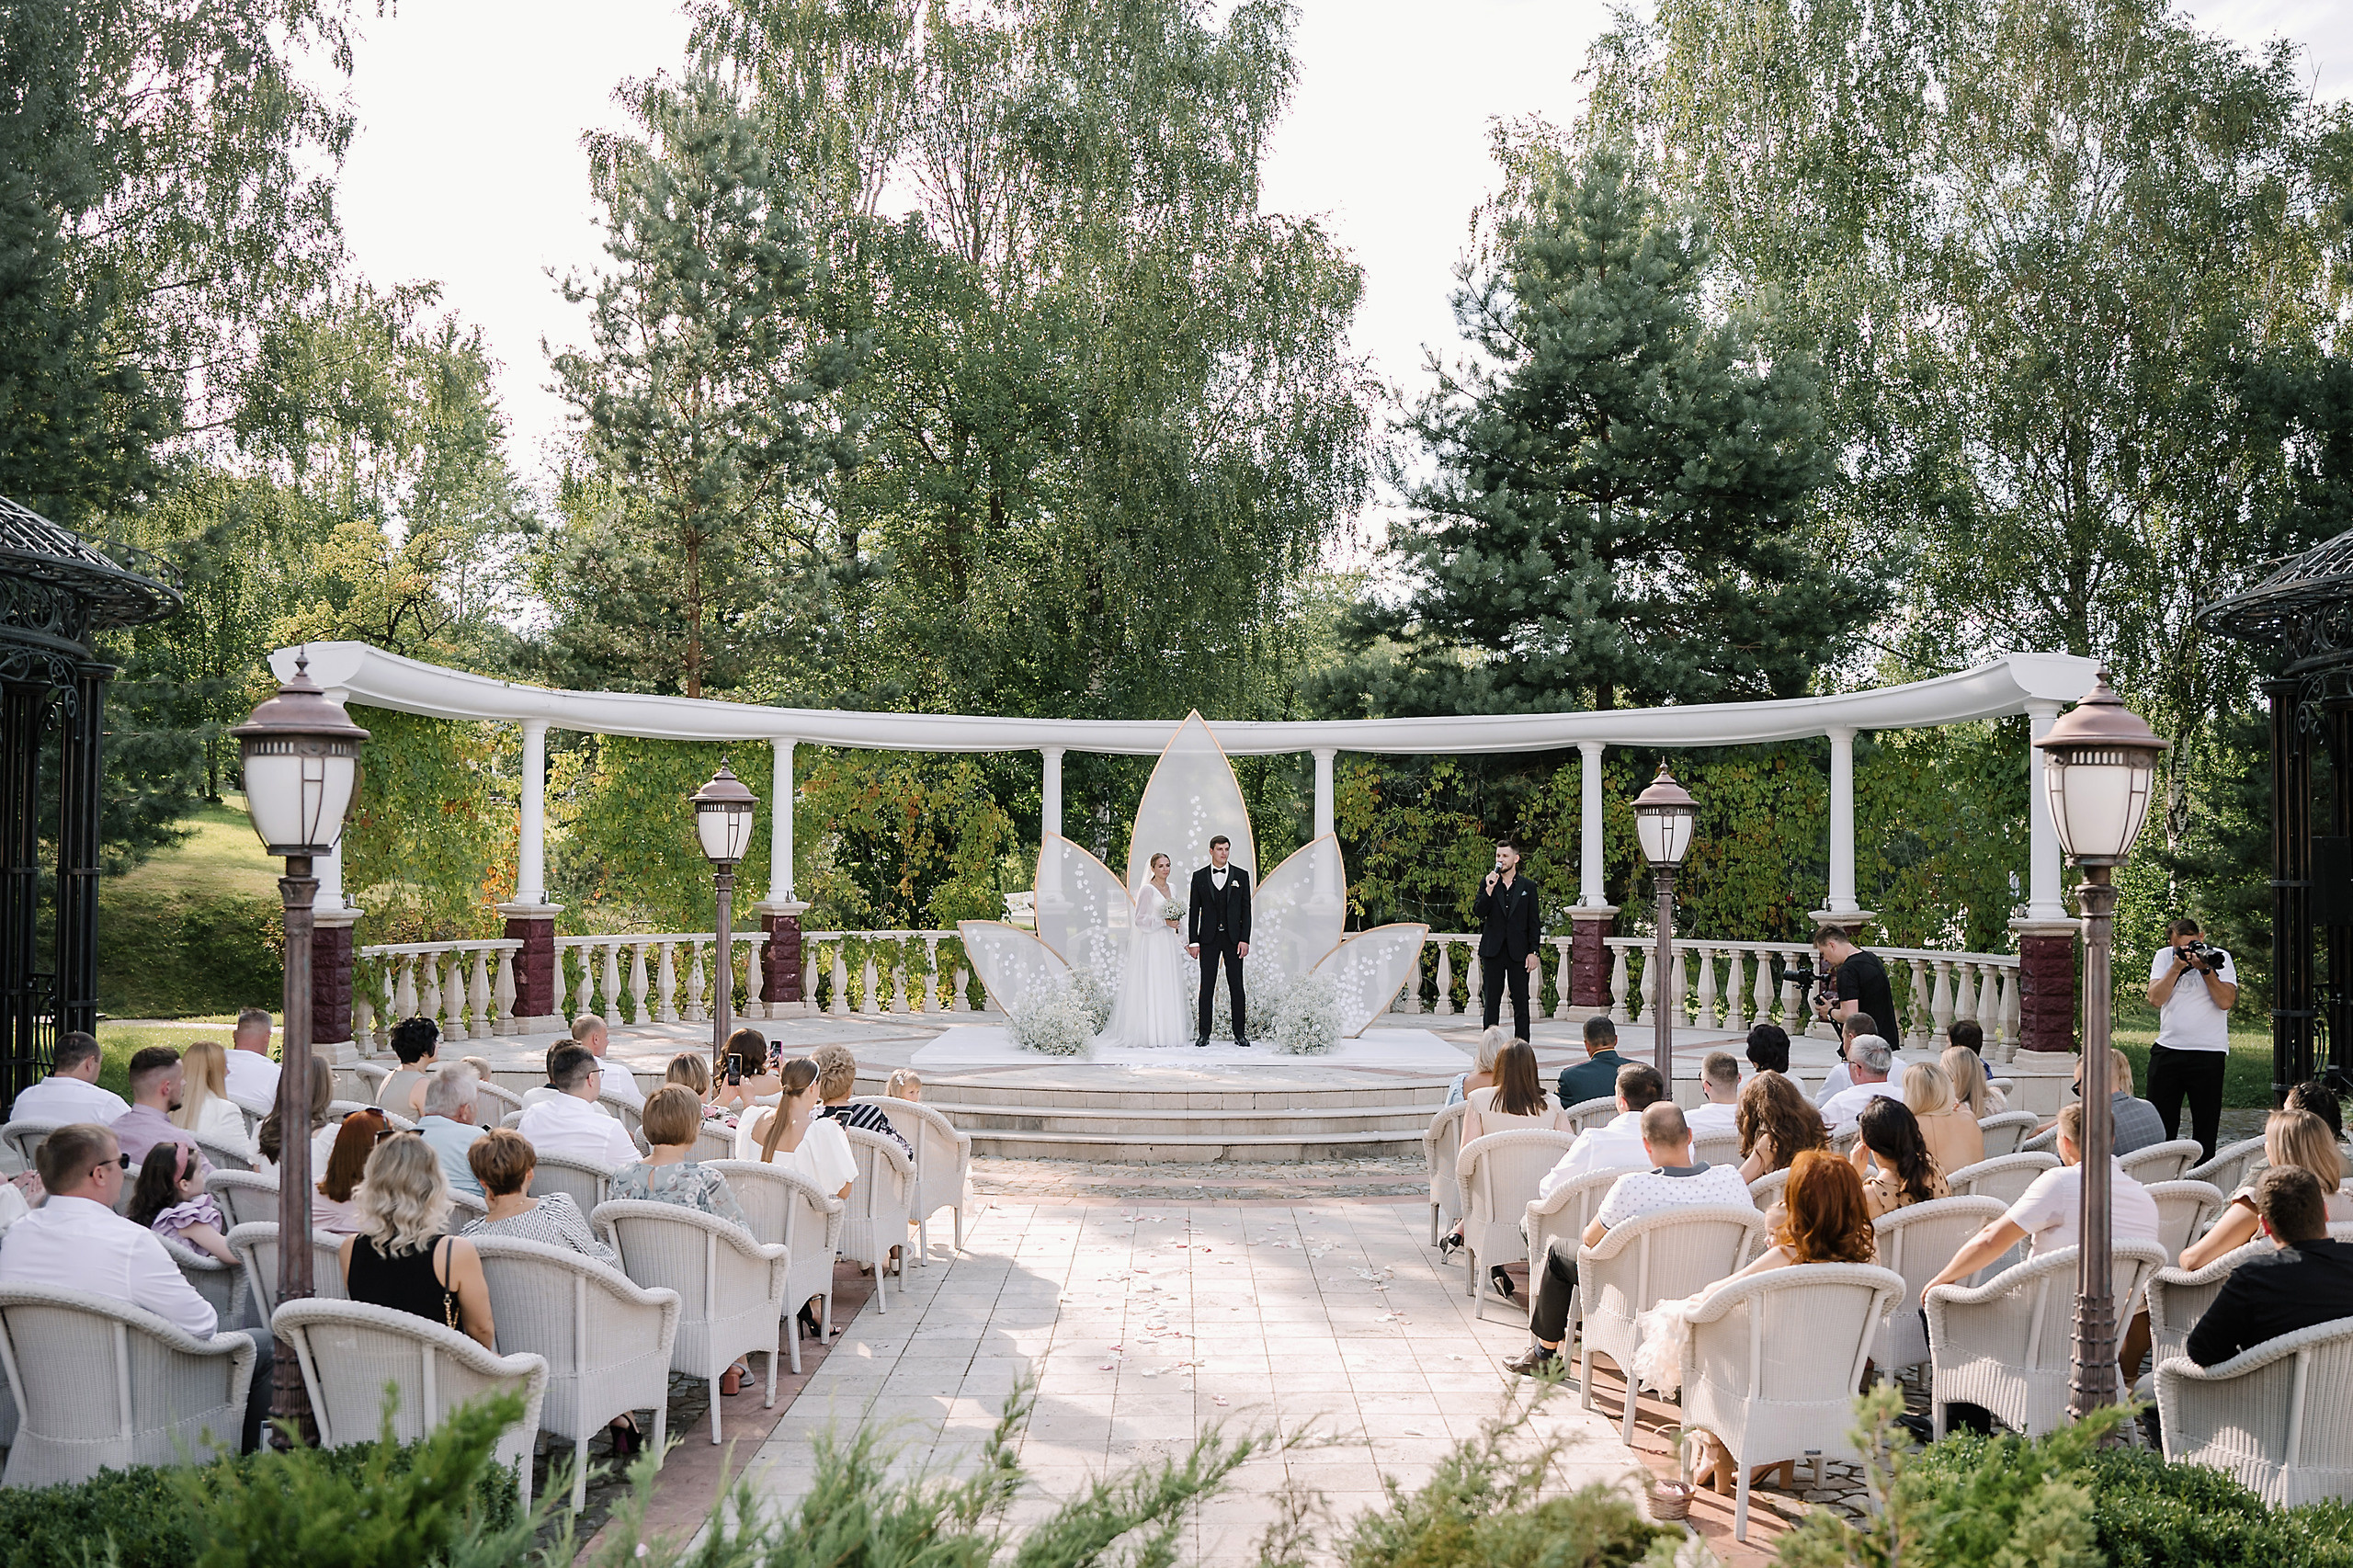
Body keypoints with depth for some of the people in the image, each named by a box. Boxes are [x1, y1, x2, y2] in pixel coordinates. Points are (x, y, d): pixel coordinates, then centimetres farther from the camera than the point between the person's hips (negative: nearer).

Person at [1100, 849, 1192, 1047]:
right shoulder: (1147, 889, -7)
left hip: (1168, 945, 7)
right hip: (1151, 944, -7)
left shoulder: (1172, 889, 15)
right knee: (1150, 986, -8)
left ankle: (1165, 1034, 8)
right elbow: (1140, 919, -12)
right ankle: (1146, 1036, -7)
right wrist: (1164, 922, -16)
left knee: (1168, 988, 5)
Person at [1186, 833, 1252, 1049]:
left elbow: (1246, 909, 3)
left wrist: (1245, 939, -6)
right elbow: (1193, 910, 5)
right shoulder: (1199, 876, 5)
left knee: (1236, 986, 3)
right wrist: (1193, 940, -2)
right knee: (1207, 986, 1)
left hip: (1234, 938, 0)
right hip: (1209, 938, 0)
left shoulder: (1241, 875, 5)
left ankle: (1240, 1033, 8)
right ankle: (1204, 1034, 6)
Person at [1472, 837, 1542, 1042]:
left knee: (1520, 1000, 1)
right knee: (1492, 999, 4)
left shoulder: (1528, 887, 5)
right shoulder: (1487, 884, 7)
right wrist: (1489, 890, -15)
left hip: (1518, 952, -1)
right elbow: (1478, 913, -3)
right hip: (1493, 950, 1)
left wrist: (1533, 952, -3)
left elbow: (1534, 922, 4)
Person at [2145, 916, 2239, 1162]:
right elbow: (2155, 999, -6)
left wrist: (2205, 968, -18)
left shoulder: (2219, 957, -1)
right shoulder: (2163, 957, 6)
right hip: (2167, 1050, 3)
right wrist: (2177, 967, -13)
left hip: (2208, 1052, -3)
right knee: (2160, 1121, 6)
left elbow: (2226, 1001, -13)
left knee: (2206, 1124, 3)